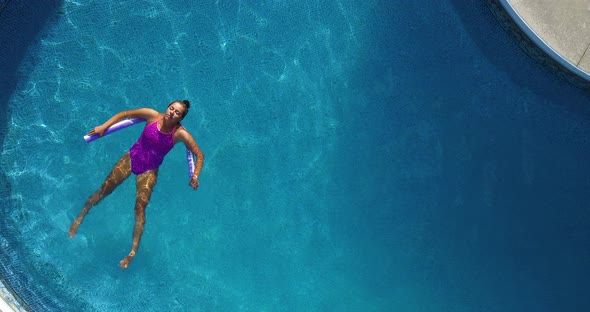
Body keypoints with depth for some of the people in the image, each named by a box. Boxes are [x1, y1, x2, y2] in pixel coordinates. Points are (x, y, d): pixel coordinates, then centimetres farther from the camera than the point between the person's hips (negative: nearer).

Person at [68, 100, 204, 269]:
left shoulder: (180, 133, -19)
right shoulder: (152, 115, -14)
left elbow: (199, 155, -15)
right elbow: (124, 114, -3)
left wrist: (195, 175, -30)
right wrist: (104, 126, -14)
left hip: (149, 171, -2)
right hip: (131, 158, 2)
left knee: (140, 208, -9)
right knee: (104, 189, 3)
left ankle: (132, 253, -3)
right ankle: (79, 218, 27)